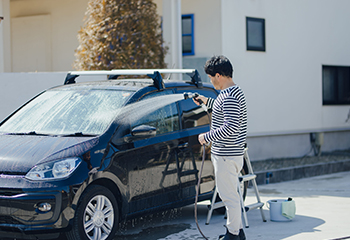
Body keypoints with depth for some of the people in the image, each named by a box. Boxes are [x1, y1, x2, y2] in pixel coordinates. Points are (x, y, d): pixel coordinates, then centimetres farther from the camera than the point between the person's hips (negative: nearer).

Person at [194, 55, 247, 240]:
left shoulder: (229, 96, -21)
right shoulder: (234, 91, 13)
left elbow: (231, 127, -29)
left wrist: (208, 137, -19)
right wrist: (208, 102, 29)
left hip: (226, 155, -11)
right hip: (230, 153, 11)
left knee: (229, 196, -2)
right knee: (229, 194, 19)